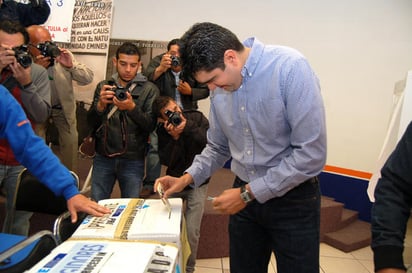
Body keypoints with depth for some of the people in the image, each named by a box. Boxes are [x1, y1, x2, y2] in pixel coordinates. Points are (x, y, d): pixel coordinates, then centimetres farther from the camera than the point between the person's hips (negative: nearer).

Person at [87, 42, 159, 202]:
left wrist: (132, 108, -24)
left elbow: (151, 126, -8)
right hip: (103, 157, 2)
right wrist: (100, 104, -16)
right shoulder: (103, 86, 7)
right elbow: (91, 123, 4)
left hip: (132, 160, -2)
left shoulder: (149, 90, -1)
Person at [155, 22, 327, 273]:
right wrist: (187, 179, -4)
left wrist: (248, 193, -18)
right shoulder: (220, 87, -1)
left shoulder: (290, 67, -20)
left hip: (293, 198, -5)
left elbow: (311, 154, -22)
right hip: (245, 194, 5)